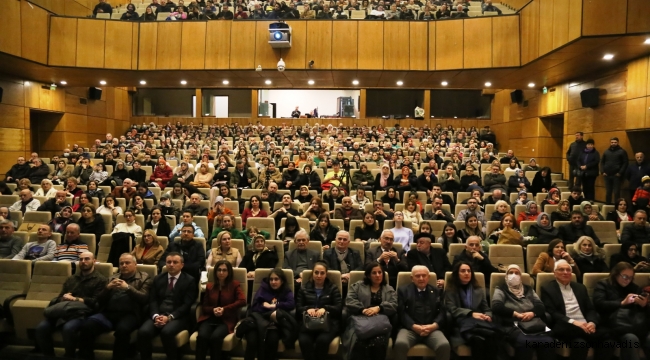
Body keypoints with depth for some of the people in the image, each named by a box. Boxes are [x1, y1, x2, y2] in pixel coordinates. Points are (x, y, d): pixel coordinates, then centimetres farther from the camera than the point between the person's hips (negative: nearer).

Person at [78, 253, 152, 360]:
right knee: (86, 326, -23)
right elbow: (100, 300, 16)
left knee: (122, 329, -36)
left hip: (129, 314, -4)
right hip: (108, 313, 4)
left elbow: (144, 299, -5)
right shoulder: (113, 278, 23)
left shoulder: (144, 278, 9)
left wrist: (128, 287, -15)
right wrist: (108, 287, -3)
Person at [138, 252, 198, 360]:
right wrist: (156, 316, -12)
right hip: (158, 315, 4)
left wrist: (169, 317, -17)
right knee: (143, 332, -25)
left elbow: (187, 304, -6)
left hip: (178, 317, -3)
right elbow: (153, 301, 8)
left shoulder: (190, 280, 3)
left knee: (166, 332, -33)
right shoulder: (158, 279, 17)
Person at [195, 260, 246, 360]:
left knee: (215, 337, -34)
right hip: (209, 318, 3)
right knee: (202, 336, -31)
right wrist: (213, 309, -7)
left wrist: (224, 309, -13)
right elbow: (204, 307, 17)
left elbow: (242, 301, -7)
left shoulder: (235, 284, 8)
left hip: (227, 320, -3)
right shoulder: (209, 286, 17)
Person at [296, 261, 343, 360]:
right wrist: (307, 309, -14)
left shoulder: (333, 288, 16)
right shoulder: (304, 288, 20)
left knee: (322, 340, -34)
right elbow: (298, 308, 9)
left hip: (328, 322, -1)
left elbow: (339, 307, 3)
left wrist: (325, 309, -16)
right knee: (304, 341, -32)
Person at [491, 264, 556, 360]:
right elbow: (496, 307, -2)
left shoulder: (528, 289, 26)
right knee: (524, 342, -37)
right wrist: (516, 314, -8)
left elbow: (541, 306, 14)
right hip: (514, 326, -3)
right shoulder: (501, 290, 14)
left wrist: (532, 313, -7)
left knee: (549, 342, -30)